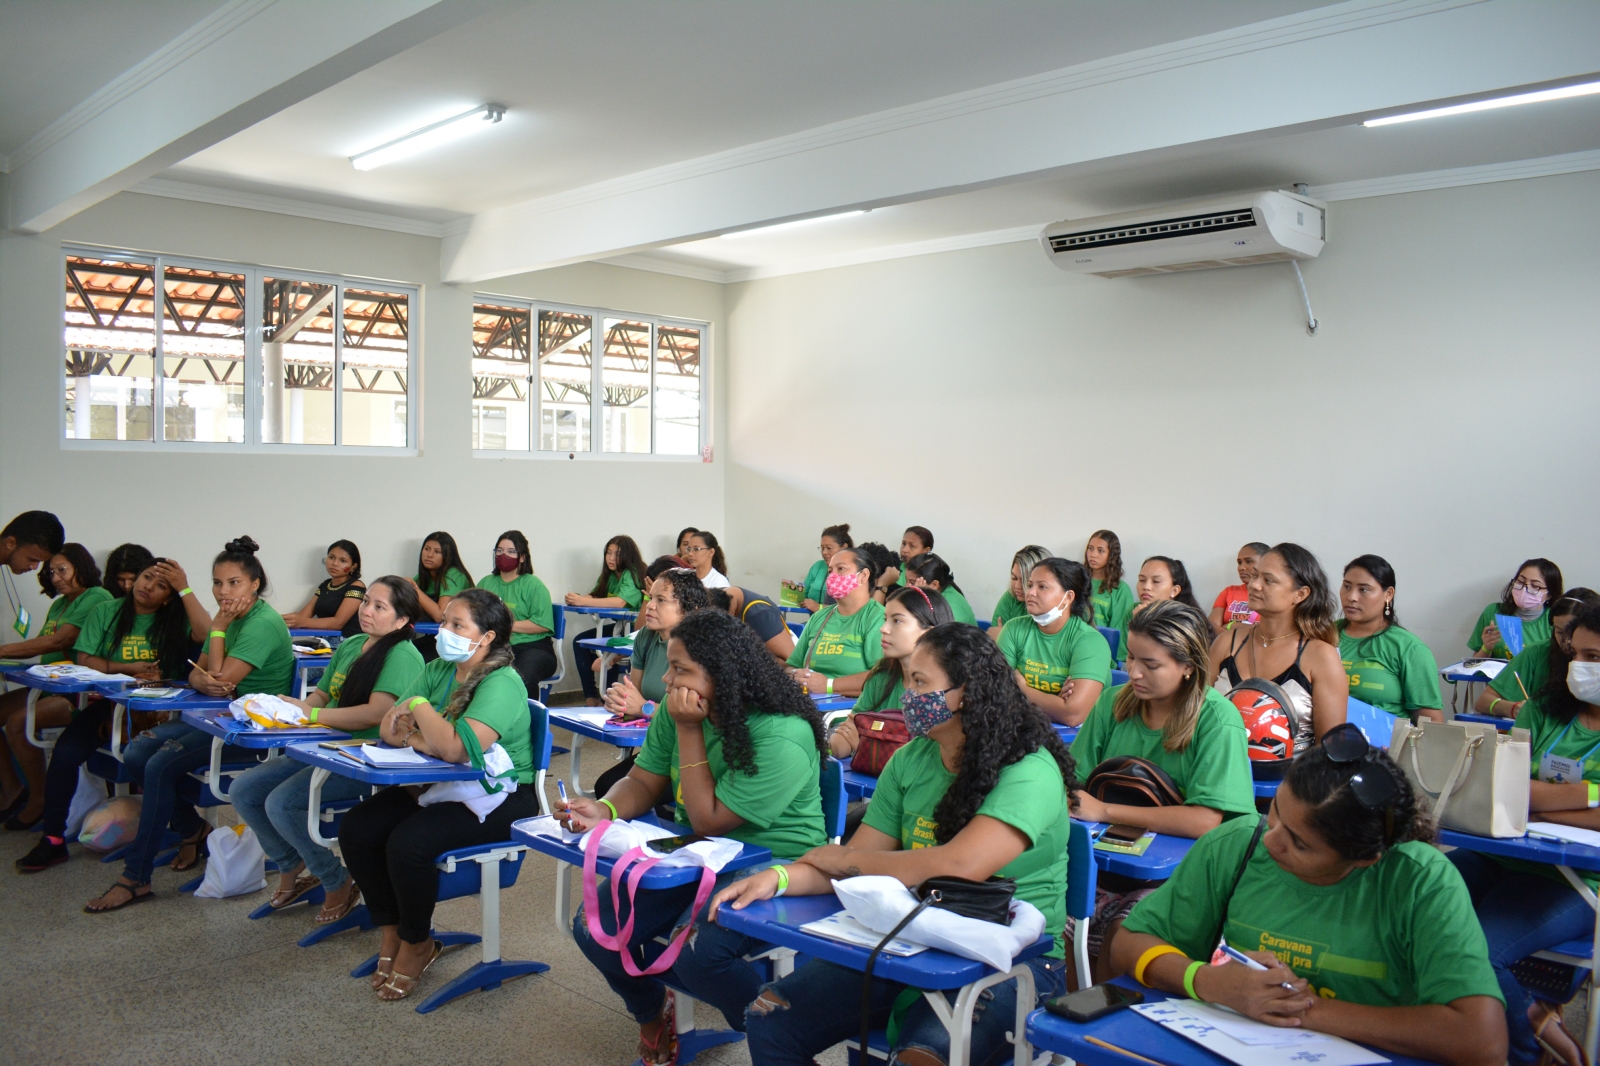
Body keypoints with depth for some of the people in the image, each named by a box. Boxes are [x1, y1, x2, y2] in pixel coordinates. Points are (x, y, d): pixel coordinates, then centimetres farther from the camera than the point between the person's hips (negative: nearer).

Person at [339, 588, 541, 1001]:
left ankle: (416, 944, 0)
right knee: (356, 830, -8)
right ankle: (390, 933, 10)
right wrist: (423, 740, -19)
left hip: (497, 799, -8)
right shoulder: (438, 670, 7)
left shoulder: (502, 684, -19)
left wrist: (419, 706, -16)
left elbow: (455, 747, -32)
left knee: (407, 843, -27)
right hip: (439, 786, 8)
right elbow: (389, 729, 3)